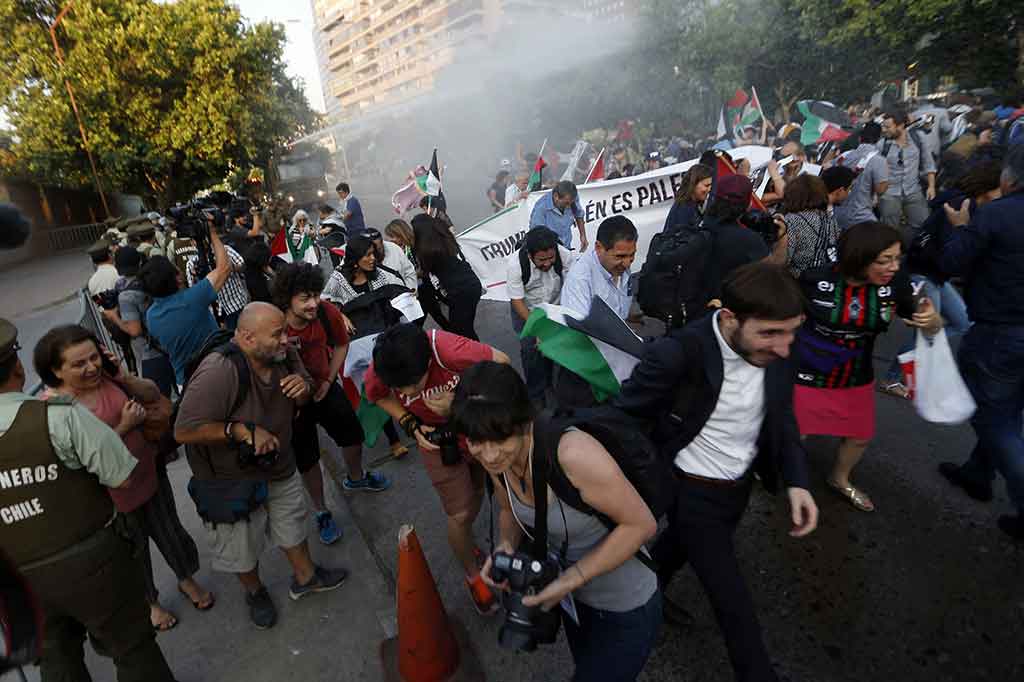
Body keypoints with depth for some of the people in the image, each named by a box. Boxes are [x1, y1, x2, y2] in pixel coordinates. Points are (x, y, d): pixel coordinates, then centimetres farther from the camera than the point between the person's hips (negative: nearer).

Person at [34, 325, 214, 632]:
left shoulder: (106, 375, -13)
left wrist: (125, 378, -18)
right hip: (113, 494, -3)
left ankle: (186, 580, 50)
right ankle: (150, 602, 48)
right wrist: (124, 427, -24)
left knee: (170, 533, 22)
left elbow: (154, 396, -2)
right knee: (134, 552, 21)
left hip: (150, 474, 4)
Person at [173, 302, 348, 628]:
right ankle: (255, 592, 50)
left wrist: (303, 388, -22)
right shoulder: (219, 372, -34)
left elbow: (301, 402, 1)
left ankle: (305, 577, 51)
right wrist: (242, 430, -35)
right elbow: (184, 431, -32)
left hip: (279, 466, 5)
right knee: (243, 549, 20)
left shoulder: (284, 355, -15)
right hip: (231, 478, -5)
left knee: (292, 526, 26)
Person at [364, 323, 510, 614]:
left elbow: (501, 362, -24)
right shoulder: (377, 374, -30)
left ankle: (465, 541, 51)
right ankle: (473, 576, 31)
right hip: (436, 437, 0)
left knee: (476, 493, 19)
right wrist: (411, 425, -20)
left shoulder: (449, 350, -40)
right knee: (460, 514, 2)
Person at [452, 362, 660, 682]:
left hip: (626, 607, -6)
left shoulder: (573, 453, -39)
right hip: (573, 594, 7)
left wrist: (571, 579, -29)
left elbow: (641, 524, -28)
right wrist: (506, 546, -18)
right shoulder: (496, 458, -17)